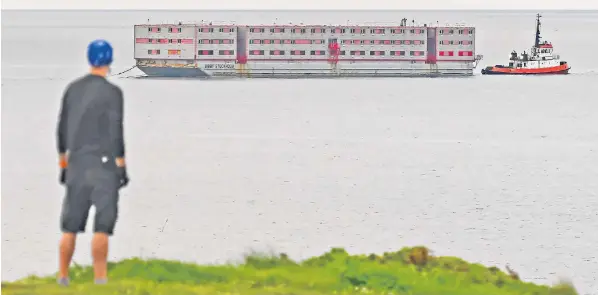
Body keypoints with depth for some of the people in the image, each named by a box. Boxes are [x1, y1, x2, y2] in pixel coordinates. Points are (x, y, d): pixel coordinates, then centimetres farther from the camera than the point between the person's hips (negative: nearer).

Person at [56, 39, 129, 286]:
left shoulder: (73, 89, 8)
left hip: (76, 162, 5)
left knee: (70, 224, 10)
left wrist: (63, 165, 18)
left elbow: (62, 129, 11)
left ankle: (63, 277, 13)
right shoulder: (112, 92, -7)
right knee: (103, 223, -4)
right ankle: (100, 278, -10)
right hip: (103, 163, -5)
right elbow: (116, 132, -10)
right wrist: (121, 166, -4)